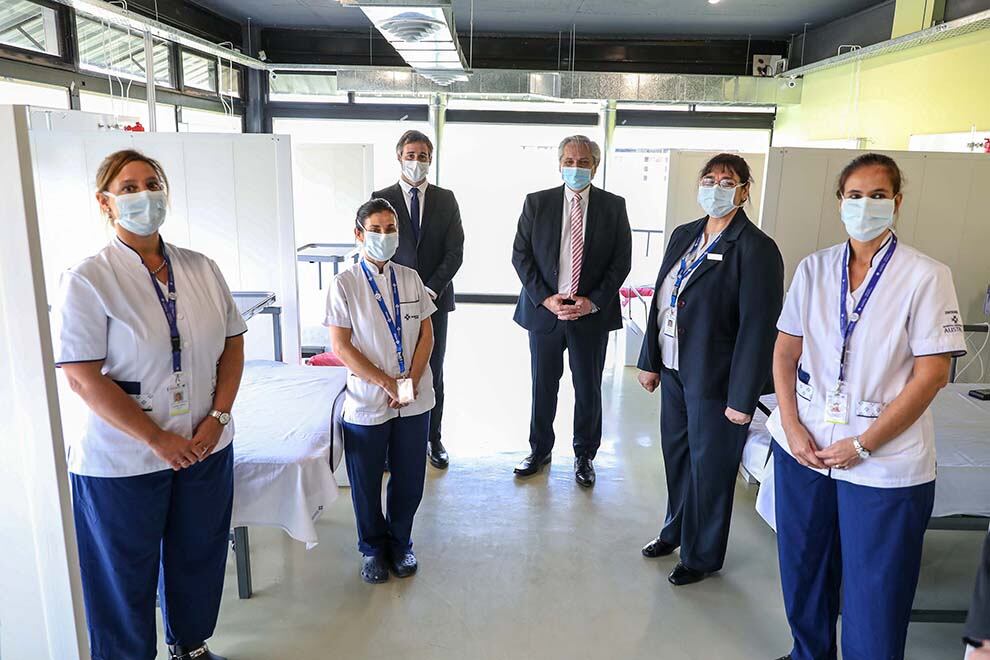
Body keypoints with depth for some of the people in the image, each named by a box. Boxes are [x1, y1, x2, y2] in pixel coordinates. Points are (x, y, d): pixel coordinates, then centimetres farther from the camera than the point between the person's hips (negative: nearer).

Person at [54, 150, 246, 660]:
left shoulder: (202, 269, 2)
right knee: (126, 574, 14)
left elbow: (233, 345, 5)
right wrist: (156, 439, -16)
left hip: (206, 447, 5)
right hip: (124, 462, -4)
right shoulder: (87, 280, -12)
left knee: (199, 557, 20)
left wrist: (217, 417, -6)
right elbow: (82, 377, -15)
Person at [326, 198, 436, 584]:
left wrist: (411, 382, -10)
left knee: (409, 480, 13)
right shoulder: (345, 284, -7)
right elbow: (341, 346, -10)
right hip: (367, 403, -2)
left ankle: (399, 543, 37)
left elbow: (426, 335, 4)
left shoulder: (410, 279, 4)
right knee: (366, 483, 12)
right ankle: (373, 548, 36)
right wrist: (388, 383, -14)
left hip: (414, 402, 3)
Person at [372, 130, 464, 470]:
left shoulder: (446, 200, 5)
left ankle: (434, 438, 20)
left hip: (435, 298, 1)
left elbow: (455, 251, -1)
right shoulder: (382, 199, 2)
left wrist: (431, 290, -12)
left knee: (433, 372, 9)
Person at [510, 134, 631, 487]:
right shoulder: (536, 203, 1)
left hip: (592, 313, 0)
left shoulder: (613, 206, 1)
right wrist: (545, 298, -12)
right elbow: (521, 255, -1)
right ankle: (539, 450, 32)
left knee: (588, 389, 10)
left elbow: (621, 261, -1)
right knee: (543, 386, 13)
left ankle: (584, 455, 29)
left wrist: (593, 301, -12)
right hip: (543, 310, 1)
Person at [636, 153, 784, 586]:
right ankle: (676, 530, 45)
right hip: (674, 370, 7)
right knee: (676, 454, 21)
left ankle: (703, 555, 31)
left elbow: (758, 327, -18)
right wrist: (650, 361, 11)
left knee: (709, 467, 9)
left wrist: (743, 398, -19)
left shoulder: (756, 249, -15)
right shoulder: (683, 235, 7)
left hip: (715, 379, -7)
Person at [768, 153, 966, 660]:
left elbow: (932, 374, -10)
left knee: (875, 589, 7)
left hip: (883, 462, -4)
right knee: (802, 569, 18)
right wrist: (792, 426, -6)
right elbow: (785, 352, 6)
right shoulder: (814, 268, 3)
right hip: (803, 446, 4)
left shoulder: (925, 276, -8)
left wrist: (863, 445, -13)